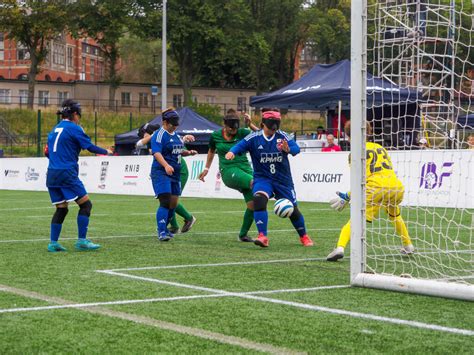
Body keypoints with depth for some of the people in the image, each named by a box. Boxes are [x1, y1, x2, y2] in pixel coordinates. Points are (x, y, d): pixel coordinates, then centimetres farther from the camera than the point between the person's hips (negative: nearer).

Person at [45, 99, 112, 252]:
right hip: (67, 173, -8)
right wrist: (106, 151, 8)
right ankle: (82, 241, -8)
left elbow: (48, 152, 20)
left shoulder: (55, 129, 16)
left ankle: (53, 243, 7)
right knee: (85, 204, -2)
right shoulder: (74, 128, -6)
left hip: (52, 174, 8)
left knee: (61, 208, 12)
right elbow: (90, 147, -7)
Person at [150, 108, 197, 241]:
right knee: (165, 202, -17)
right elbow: (156, 153, -23)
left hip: (175, 173, 8)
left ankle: (163, 228, 25)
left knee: (174, 203, 9)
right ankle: (161, 232, -16)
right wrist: (166, 165, -38)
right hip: (161, 173, -8)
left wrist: (188, 152, 10)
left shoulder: (176, 135, 17)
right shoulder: (159, 135, -10)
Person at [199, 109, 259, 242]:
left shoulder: (242, 133, 1)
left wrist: (250, 125, -28)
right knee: (254, 182, -32)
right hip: (228, 171, -1)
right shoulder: (215, 136, 4)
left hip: (245, 168, 1)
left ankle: (243, 234, 8)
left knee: (252, 204, -5)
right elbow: (211, 151, 23)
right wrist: (206, 169, 25)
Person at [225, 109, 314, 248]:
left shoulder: (282, 136, -7)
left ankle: (304, 236, 34)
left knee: (292, 209, 8)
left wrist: (288, 149, -43)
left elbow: (296, 148, -20)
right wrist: (232, 152, -42)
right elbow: (241, 145, -20)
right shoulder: (254, 137, -8)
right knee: (259, 199, -30)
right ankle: (262, 237, -26)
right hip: (262, 178, -1)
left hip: (283, 179, 1)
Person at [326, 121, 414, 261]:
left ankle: (340, 248, -26)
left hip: (377, 189, -6)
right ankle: (408, 246, 40)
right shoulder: (380, 147, 25)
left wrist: (347, 197, 4)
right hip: (397, 186, 6)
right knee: (395, 216, 35)